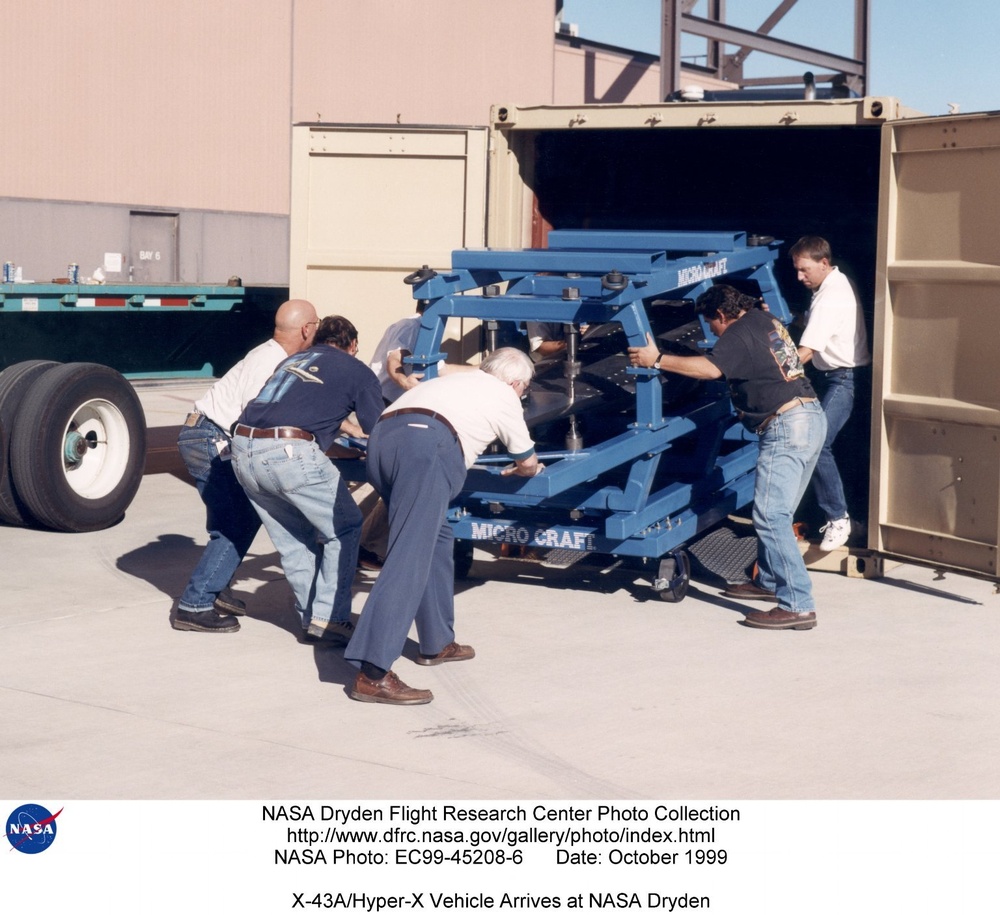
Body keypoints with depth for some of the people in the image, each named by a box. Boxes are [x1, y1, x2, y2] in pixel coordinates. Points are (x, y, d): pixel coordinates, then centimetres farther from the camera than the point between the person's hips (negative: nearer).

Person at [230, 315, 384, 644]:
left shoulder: (293, 360, 31)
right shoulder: (358, 372, 13)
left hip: (243, 448, 6)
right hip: (289, 454, -6)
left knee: (294, 539, 19)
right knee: (344, 528, 10)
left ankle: (311, 618, 20)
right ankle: (329, 618, 4)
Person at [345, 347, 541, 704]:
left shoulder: (456, 380, 37)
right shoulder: (504, 396, 21)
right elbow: (527, 463, 34)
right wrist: (521, 469, 57)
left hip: (381, 438, 8)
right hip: (425, 445, -8)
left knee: (437, 539, 24)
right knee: (410, 557, -15)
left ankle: (437, 643, 31)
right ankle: (372, 674, -25)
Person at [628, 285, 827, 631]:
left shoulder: (739, 334, -9)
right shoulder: (766, 320, 19)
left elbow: (710, 368, -25)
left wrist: (657, 360, -21)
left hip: (785, 427, -10)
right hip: (812, 417, 10)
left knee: (770, 517, -13)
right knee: (777, 513, 21)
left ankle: (797, 606, -17)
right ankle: (770, 581, 33)